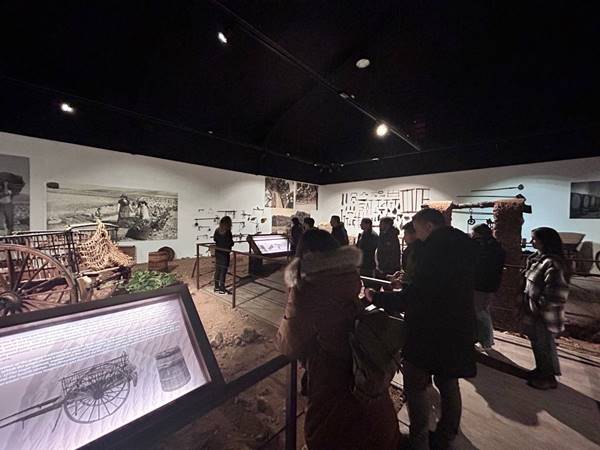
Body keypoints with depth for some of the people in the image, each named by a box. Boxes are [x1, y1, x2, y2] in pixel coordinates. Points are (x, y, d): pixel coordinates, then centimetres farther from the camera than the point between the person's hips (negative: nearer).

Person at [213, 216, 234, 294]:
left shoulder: (217, 230, 2)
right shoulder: (227, 231, -19)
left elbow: (214, 239, 14)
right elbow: (230, 243, -17)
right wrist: (231, 243, 3)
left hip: (217, 253, 7)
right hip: (224, 253, -7)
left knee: (217, 270, 14)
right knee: (223, 271, 1)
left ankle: (216, 287, 25)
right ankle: (222, 289, 9)